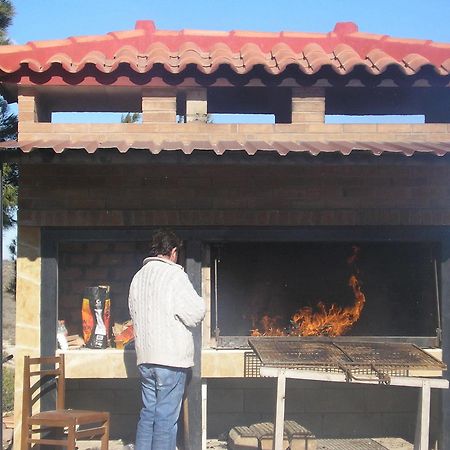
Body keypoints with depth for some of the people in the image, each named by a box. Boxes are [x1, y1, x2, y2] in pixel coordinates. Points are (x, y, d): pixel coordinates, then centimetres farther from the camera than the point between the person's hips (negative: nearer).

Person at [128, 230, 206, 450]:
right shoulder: (174, 275, -11)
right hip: (171, 356, -7)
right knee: (166, 416, -2)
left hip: (145, 357, 7)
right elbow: (196, 313, -13)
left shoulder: (139, 277, 12)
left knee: (148, 412, 15)